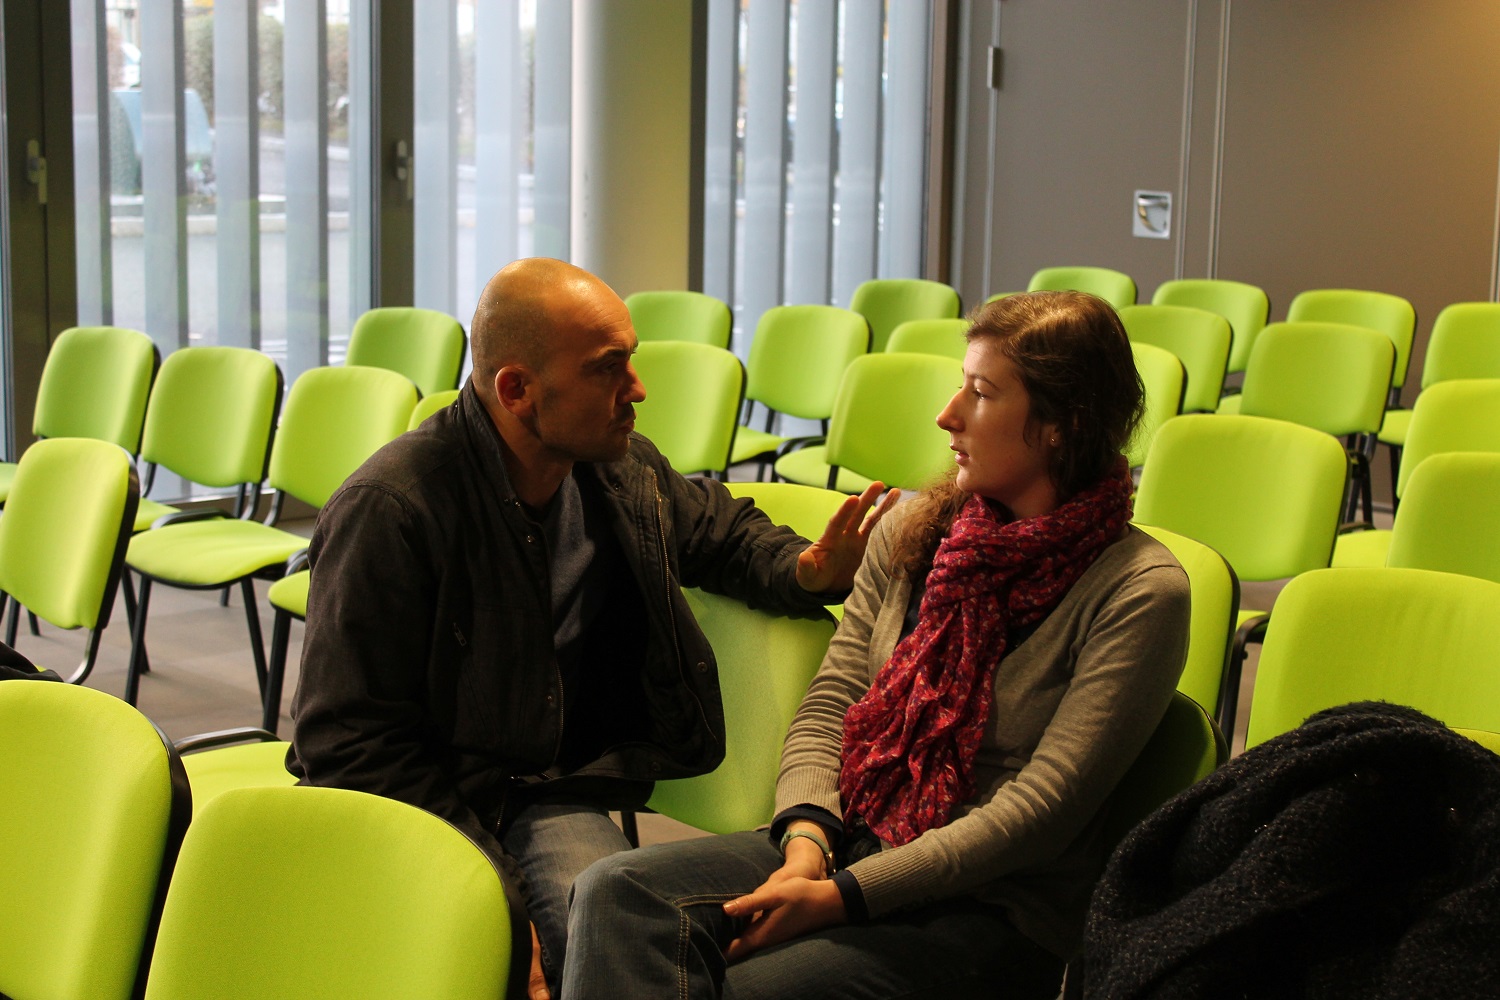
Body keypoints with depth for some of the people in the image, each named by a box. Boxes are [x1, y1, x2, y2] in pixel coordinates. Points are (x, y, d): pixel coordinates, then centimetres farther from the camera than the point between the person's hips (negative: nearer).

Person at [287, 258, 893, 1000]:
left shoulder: (623, 472, 4)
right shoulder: (389, 510, -16)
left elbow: (722, 530, 28)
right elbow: (350, 744, -15)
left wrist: (807, 570, 2)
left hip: (550, 795, 5)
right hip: (417, 799, -4)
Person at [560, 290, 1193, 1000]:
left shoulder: (1139, 590, -9)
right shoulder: (914, 531, 11)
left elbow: (1042, 808, -15)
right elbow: (830, 702, 8)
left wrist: (843, 895, -20)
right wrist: (807, 840, -13)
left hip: (993, 912, -6)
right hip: (852, 842, 6)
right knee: (619, 891, -22)